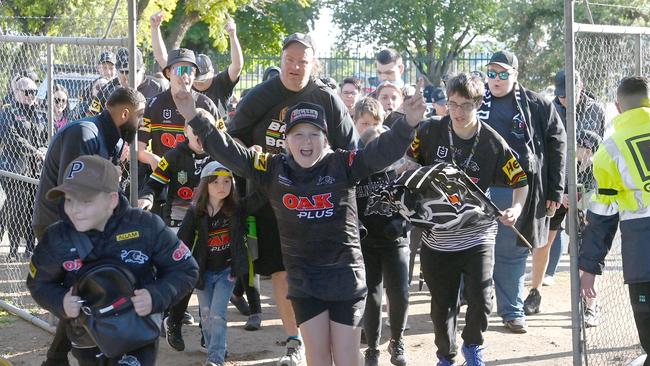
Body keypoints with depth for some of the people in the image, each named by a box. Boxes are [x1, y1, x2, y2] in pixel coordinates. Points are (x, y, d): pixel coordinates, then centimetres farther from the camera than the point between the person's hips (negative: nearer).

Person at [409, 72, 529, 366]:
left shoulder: (493, 142, -6)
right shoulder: (430, 132, -5)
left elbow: (520, 181, 2)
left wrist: (516, 209, -15)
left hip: (478, 234, -1)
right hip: (437, 235, 1)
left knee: (480, 301, -10)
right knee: (442, 305, 9)